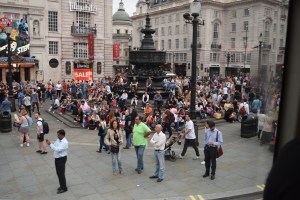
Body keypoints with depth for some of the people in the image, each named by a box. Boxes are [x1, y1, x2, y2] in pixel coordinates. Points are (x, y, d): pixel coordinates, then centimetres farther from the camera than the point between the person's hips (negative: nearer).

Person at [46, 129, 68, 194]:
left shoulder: (65, 142, -24)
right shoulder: (58, 140, 4)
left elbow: (57, 149, -31)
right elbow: (54, 146, 11)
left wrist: (50, 144, -27)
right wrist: (49, 143, -8)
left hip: (61, 159, -9)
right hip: (57, 158, 9)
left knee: (61, 173, 1)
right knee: (58, 173, 19)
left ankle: (64, 188, 16)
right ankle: (61, 185, 36)